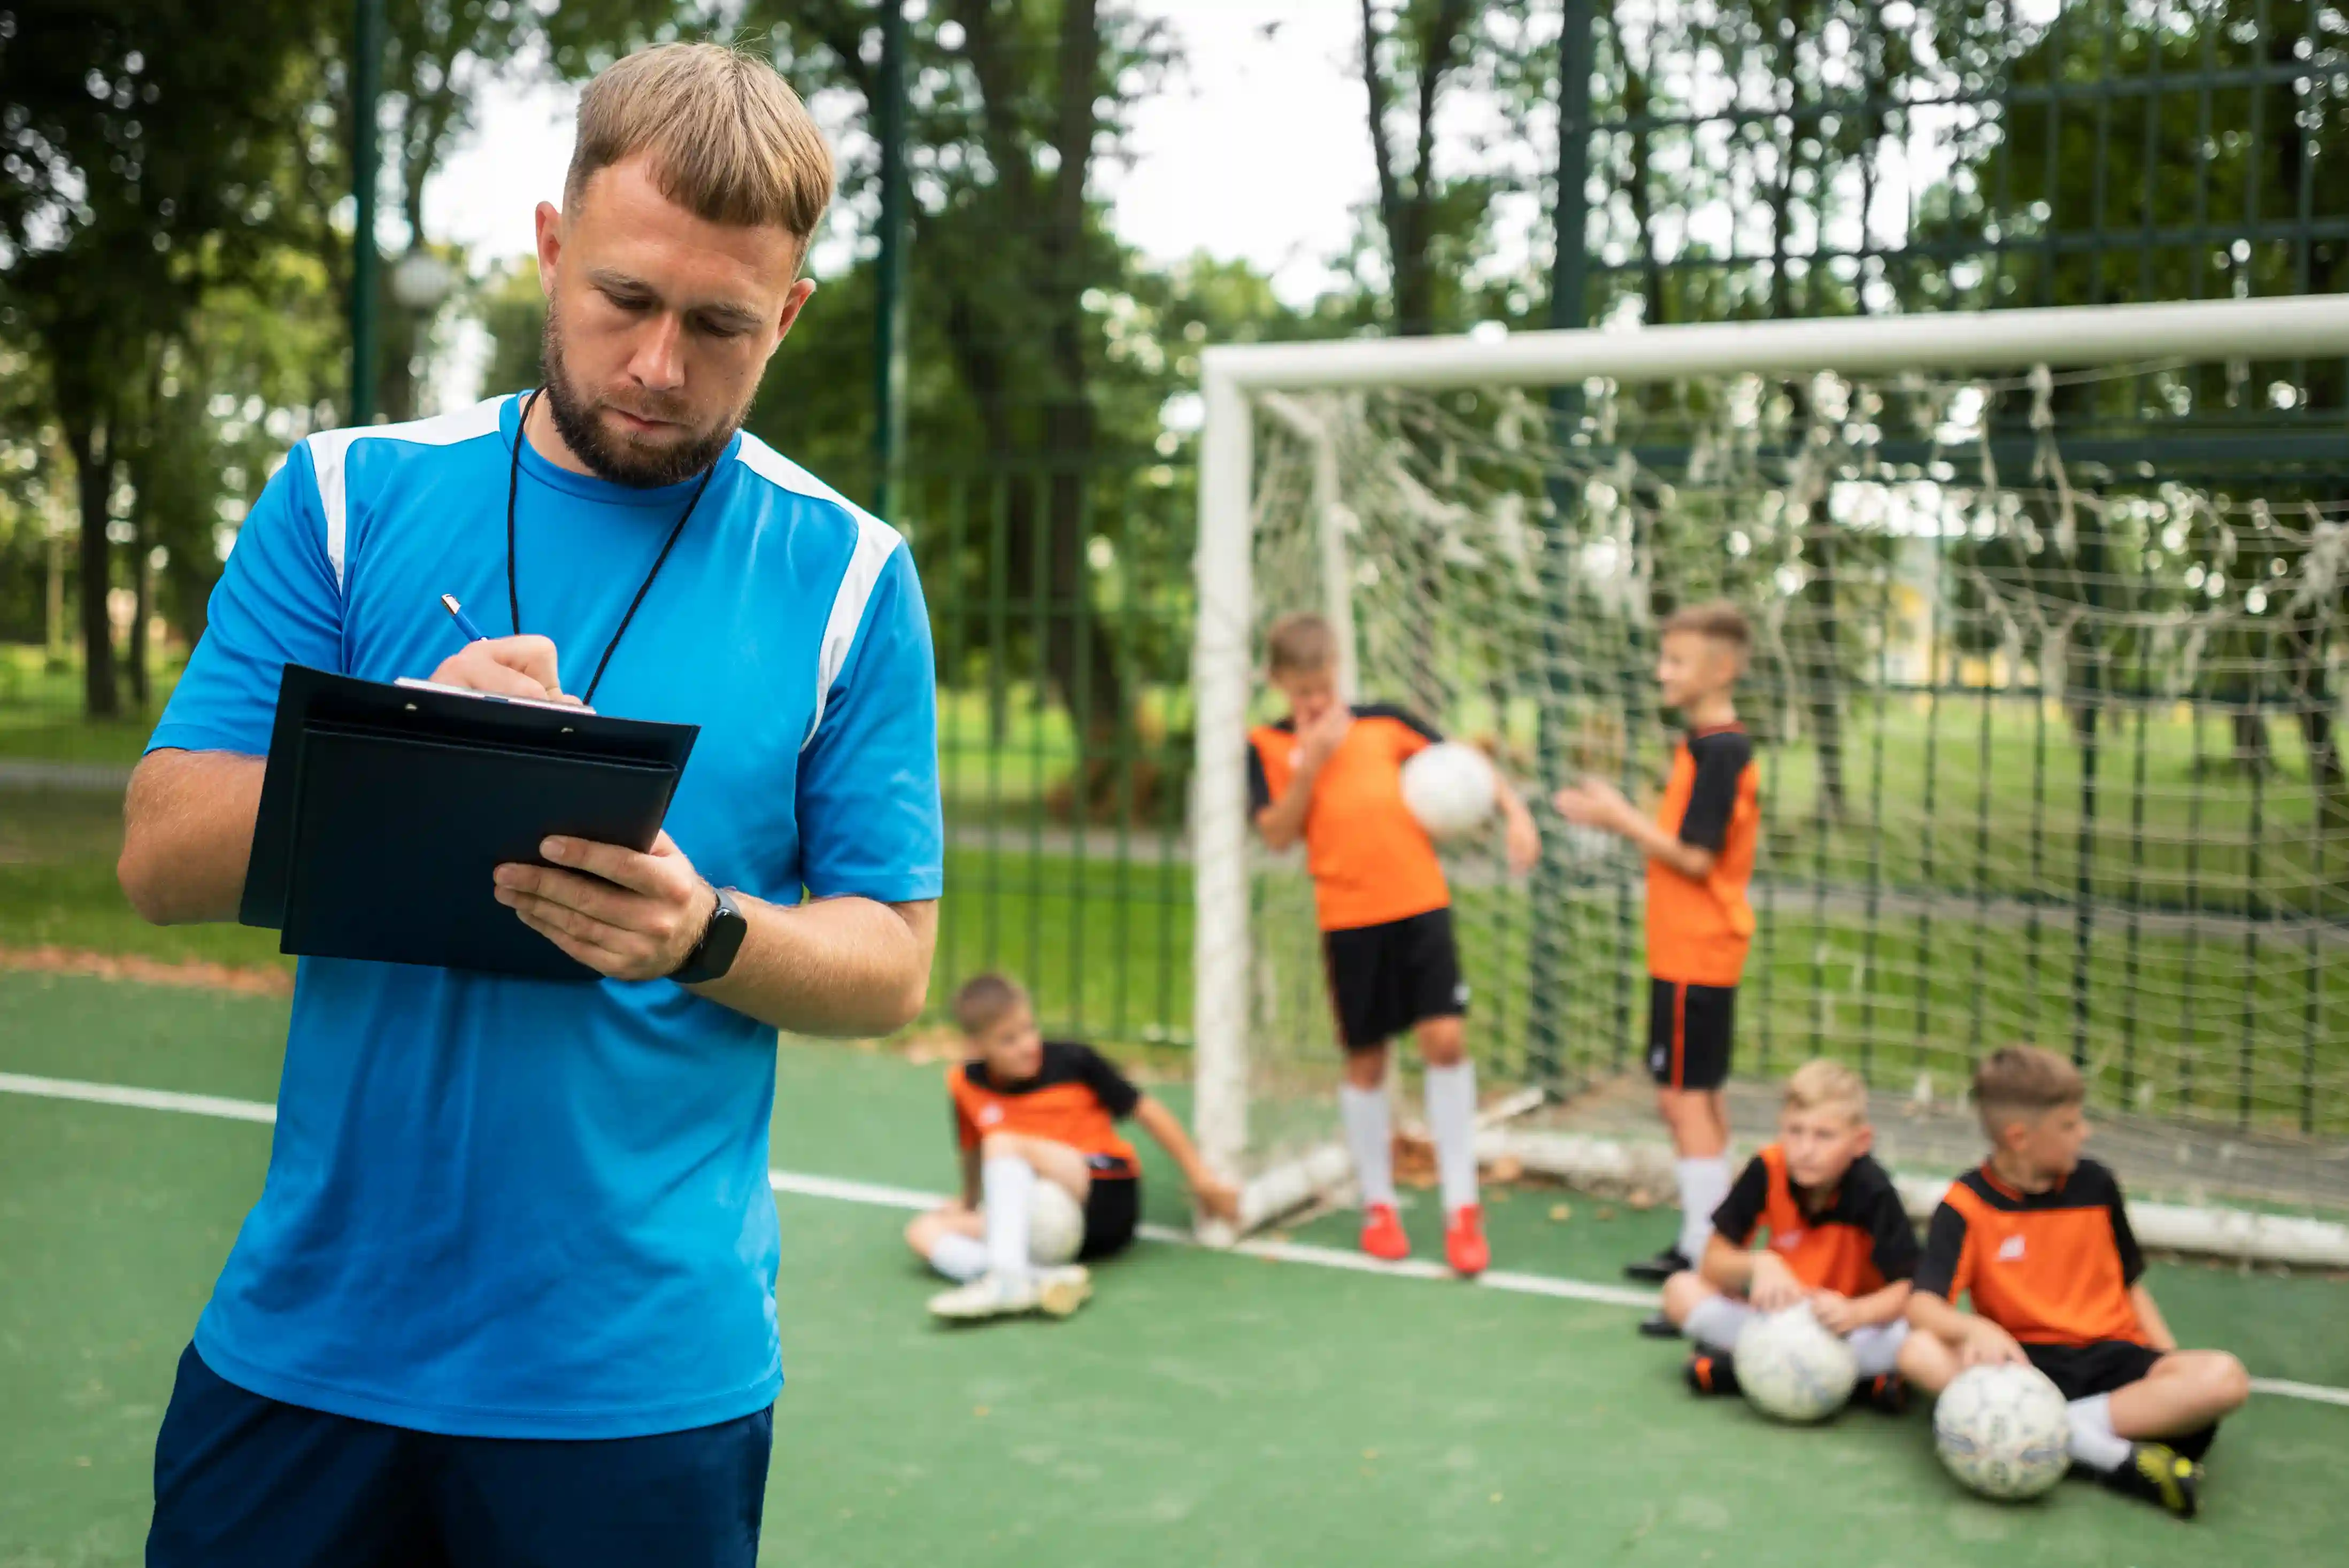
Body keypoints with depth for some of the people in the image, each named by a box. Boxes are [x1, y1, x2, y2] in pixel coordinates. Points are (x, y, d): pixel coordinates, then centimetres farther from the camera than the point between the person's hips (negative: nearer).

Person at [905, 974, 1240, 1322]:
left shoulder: (1072, 1060, -5)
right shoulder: (965, 1084, 3)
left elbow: (1147, 1111, 1)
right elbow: (972, 1149, 22)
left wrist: (1202, 1178, 2)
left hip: (1107, 1204, -5)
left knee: (1004, 1145, -25)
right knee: (923, 1232, -15)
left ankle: (1006, 1279, -43)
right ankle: (1040, 1278, -39)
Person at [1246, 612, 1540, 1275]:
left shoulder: (1384, 722, 8)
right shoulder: (1268, 746, 3)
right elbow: (1277, 833, -7)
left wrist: (1514, 810, -3)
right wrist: (1313, 760, -14)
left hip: (1421, 903, 1)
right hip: (1348, 918, -1)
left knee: (1446, 1040, -6)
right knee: (1365, 1059, 8)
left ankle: (1463, 1207, 4)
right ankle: (1378, 1203, 25)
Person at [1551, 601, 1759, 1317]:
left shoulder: (1718, 751, -18)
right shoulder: (1707, 744, 12)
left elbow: (1695, 857, -21)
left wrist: (1620, 817, -13)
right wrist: (1619, 814, 5)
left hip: (1694, 953, -10)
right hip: (1698, 945, 10)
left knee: (1684, 1098, -8)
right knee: (1701, 1098, 17)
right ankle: (1701, 1245, 28)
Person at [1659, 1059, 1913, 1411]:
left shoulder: (1873, 1191, -23)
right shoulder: (1767, 1171, -16)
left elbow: (1907, 1290, -25)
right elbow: (1713, 1263, -12)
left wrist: (1854, 1314, -44)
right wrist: (1759, 1265, -33)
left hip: (1854, 1320, -3)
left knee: (1907, 1337, -35)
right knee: (1682, 1292, -18)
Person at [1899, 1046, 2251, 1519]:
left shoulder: (2095, 1184, 5)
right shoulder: (1967, 1204, -6)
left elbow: (2130, 1284, 16)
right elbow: (1923, 1306, -16)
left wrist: (2172, 1363, 1)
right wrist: (1976, 1329, -38)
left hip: (2110, 1356, 2)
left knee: (2225, 1378, -26)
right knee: (1920, 1354, -34)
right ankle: (2110, 1454, -35)